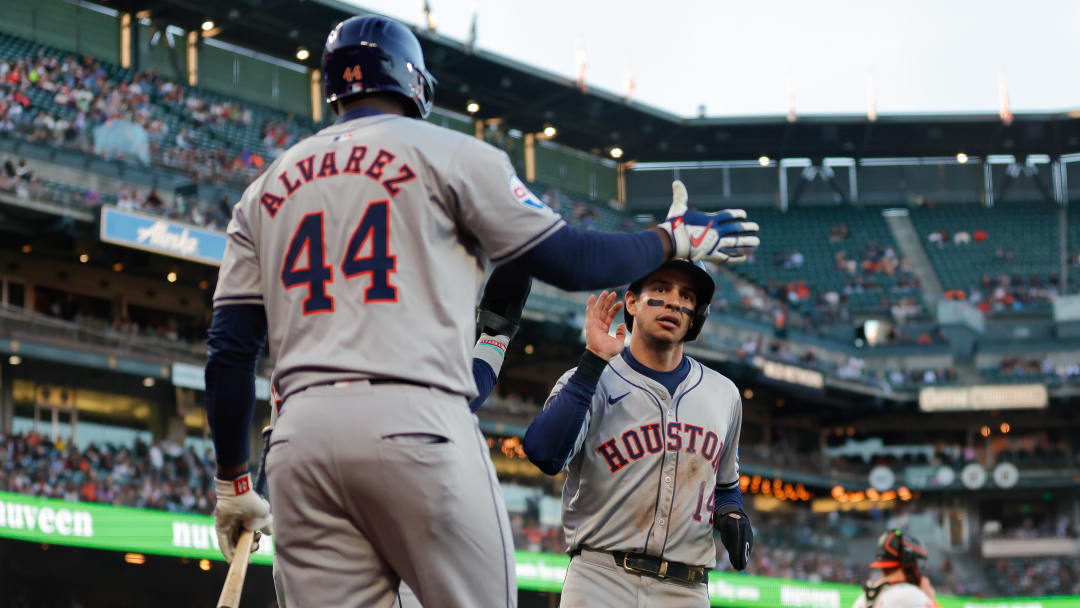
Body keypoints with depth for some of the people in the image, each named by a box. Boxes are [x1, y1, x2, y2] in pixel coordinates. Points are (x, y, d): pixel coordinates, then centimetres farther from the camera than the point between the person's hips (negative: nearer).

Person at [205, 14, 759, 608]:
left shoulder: (264, 189, 21)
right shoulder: (447, 152, 9)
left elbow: (230, 350, 16)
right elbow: (568, 260, 8)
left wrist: (233, 481, 21)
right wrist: (676, 238, 23)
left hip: (299, 436, 4)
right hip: (414, 421, -4)